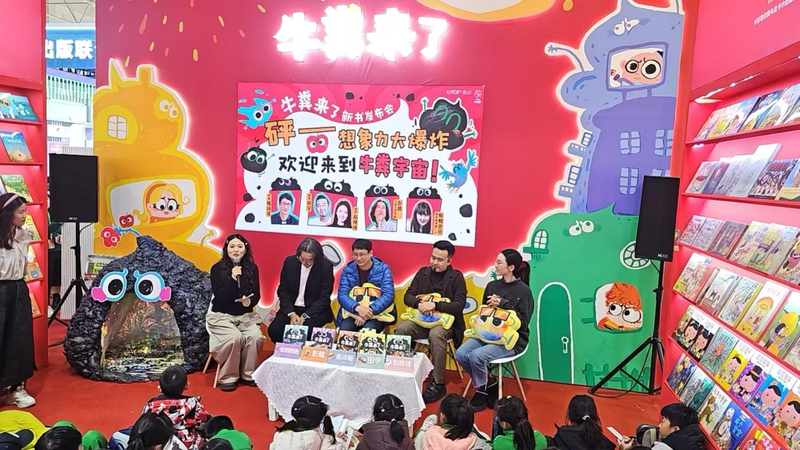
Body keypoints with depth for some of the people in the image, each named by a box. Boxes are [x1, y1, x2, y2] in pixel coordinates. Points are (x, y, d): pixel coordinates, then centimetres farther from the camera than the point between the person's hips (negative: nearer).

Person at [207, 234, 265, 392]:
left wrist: (250, 301, -19)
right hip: (222, 315, -3)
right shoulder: (217, 268, -5)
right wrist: (232, 278, -24)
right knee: (234, 338, -31)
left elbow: (257, 295, 3)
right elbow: (220, 296, -14)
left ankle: (248, 374, -5)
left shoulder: (252, 268, 3)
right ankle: (227, 378, -11)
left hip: (246, 315, 3)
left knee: (256, 336, -26)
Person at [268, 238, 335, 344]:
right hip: (291, 308, 3)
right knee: (273, 330, -21)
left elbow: (324, 298, -10)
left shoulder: (326, 267, -12)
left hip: (315, 310, -3)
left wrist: (304, 316, -19)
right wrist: (291, 313, -12)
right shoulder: (290, 261, -3)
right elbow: (282, 291, 3)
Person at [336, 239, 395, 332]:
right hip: (352, 313, 2)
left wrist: (369, 311, -27)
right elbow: (342, 295, -8)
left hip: (378, 313, -2)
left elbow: (388, 295, -14)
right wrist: (358, 308, -28)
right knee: (344, 330, -27)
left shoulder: (383, 269, -4)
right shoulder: (347, 270, 2)